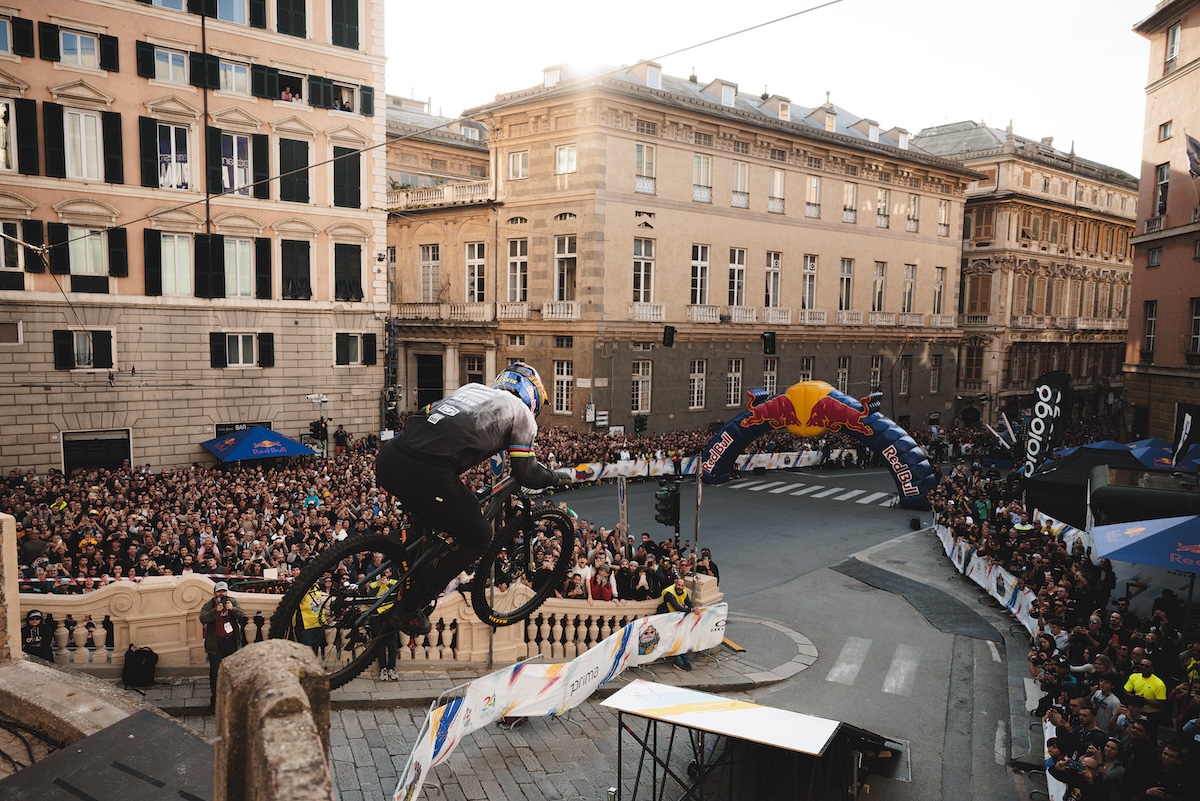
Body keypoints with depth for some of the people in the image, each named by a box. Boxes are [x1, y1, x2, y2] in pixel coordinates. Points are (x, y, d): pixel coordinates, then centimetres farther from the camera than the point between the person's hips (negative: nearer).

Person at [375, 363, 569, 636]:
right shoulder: (520, 412, 15)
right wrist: (557, 477, 31)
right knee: (477, 538, 16)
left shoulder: (471, 388, 30)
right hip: (428, 475, -7)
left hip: (387, 459, 7)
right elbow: (527, 474, 11)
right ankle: (407, 609, 16)